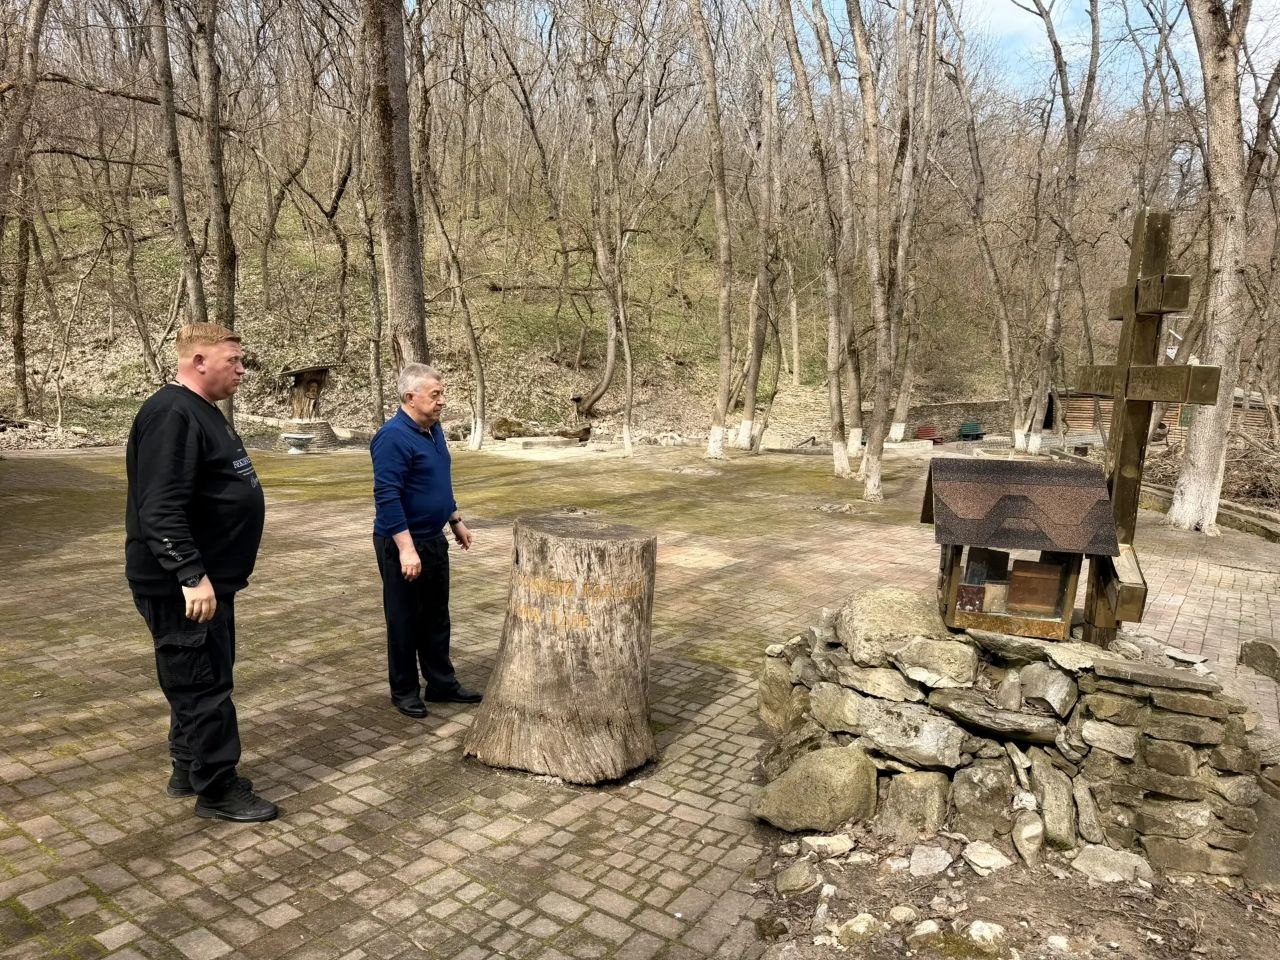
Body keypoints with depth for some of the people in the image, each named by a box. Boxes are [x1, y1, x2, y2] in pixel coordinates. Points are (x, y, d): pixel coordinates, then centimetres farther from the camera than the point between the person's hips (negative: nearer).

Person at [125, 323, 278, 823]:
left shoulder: (203, 411, 14)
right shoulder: (172, 414, -19)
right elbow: (160, 508, -27)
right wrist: (192, 576, -30)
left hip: (209, 577, 10)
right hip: (183, 587, -10)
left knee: (203, 678, 18)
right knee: (203, 683, -1)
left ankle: (188, 770, 32)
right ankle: (218, 789, 10)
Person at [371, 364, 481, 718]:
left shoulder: (433, 429, 7)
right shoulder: (393, 437, -21)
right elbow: (387, 497, -26)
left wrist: (456, 521, 21)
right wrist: (406, 548, -28)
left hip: (434, 539, 9)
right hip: (403, 545, -8)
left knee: (436, 617, 16)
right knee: (405, 620, 5)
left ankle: (442, 683, 28)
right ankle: (404, 691, 20)